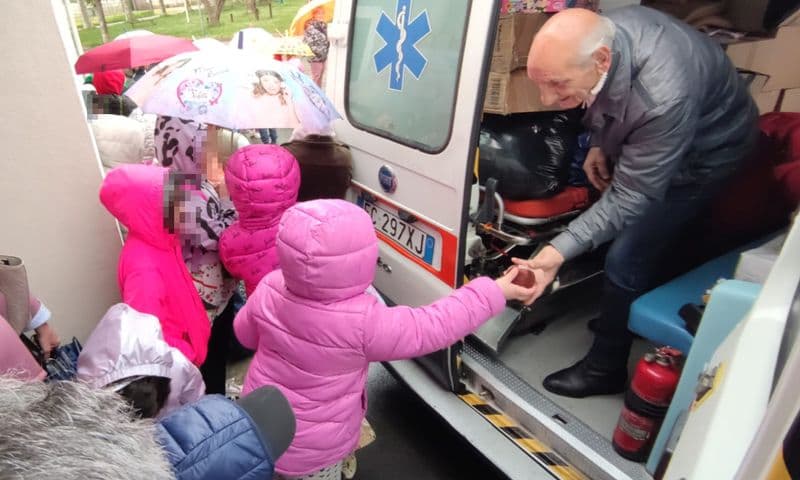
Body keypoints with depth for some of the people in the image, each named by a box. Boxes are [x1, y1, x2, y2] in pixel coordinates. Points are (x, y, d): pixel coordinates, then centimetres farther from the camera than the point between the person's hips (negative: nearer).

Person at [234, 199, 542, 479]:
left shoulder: (268, 291, -18)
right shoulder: (363, 322, -36)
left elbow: (245, 334, 2)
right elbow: (433, 327, -29)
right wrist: (495, 292, -22)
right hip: (311, 450, -4)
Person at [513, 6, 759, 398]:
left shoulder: (663, 100, -45)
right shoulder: (600, 33, -23)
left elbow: (631, 197, -36)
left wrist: (561, 250, -43)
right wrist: (599, 143, -7)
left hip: (703, 153, -7)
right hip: (650, 141, 8)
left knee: (626, 260, -9)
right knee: (653, 239, 21)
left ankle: (605, 368, 11)